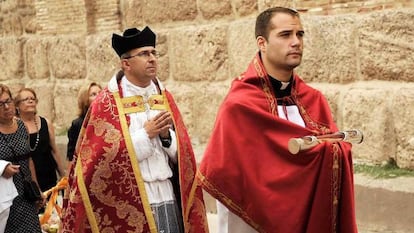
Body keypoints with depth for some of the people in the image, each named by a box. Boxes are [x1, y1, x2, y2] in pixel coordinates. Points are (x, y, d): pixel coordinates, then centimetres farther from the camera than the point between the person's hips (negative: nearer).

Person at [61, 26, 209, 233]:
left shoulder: (164, 97, 11)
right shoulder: (107, 102, -5)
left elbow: (180, 154, 11)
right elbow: (104, 157, -11)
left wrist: (166, 135, -9)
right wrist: (146, 134, -14)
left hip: (167, 198, 5)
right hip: (128, 203, -4)